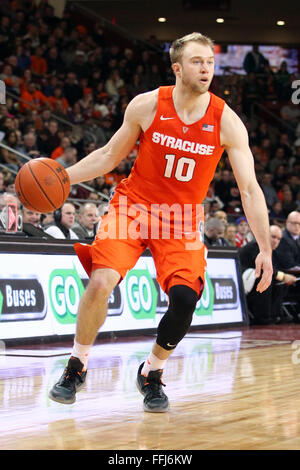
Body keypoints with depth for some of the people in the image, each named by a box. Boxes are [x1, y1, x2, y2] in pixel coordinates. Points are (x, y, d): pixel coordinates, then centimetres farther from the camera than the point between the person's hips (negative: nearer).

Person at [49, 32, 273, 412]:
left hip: (182, 219, 1)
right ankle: (77, 366, 4)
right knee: (100, 282, -20)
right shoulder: (147, 105, -10)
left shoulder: (226, 122, -11)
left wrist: (265, 249, -15)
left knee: (185, 299, -17)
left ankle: (152, 373, 11)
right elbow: (110, 156, 4)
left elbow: (249, 189, -10)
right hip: (134, 205, 0)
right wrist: (63, 176, -10)